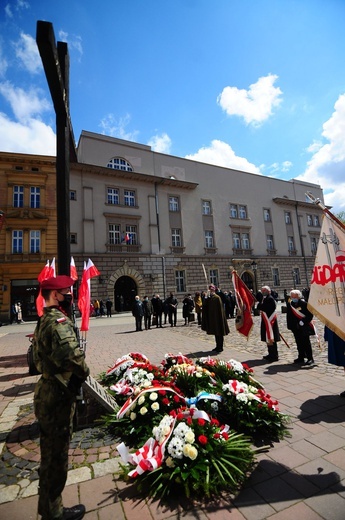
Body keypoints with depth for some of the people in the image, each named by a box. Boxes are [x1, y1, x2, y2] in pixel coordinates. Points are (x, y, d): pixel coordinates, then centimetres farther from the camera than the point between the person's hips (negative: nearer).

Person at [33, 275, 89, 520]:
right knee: (57, 455, 10)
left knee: (50, 452, 25)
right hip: (58, 397, -10)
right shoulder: (59, 321, -25)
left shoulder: (44, 320, 9)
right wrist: (84, 372, -20)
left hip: (47, 392, 10)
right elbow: (72, 355, -39)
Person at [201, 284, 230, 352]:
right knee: (215, 332, 14)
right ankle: (218, 346, 24)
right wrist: (205, 300, -11)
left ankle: (220, 347, 10)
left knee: (219, 333, 1)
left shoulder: (217, 298, -12)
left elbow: (220, 308, -15)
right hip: (212, 318, 7)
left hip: (217, 318, -7)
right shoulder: (208, 298, 9)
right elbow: (205, 307, 4)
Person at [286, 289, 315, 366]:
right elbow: (289, 316, 10)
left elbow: (310, 314, -11)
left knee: (306, 343, -2)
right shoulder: (289, 304, 3)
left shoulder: (304, 303, -12)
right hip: (296, 328, 5)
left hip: (304, 327, -5)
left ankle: (310, 359, 6)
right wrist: (290, 326, 7)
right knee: (299, 343, 12)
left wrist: (304, 321, -17)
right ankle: (301, 358, 23)